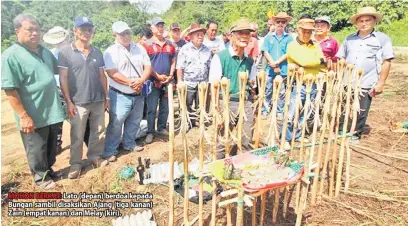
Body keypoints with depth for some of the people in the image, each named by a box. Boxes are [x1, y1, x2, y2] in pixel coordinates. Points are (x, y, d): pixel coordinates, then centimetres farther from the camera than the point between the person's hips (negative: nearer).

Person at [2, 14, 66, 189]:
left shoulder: (45, 51, 6)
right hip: (33, 116, -6)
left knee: (51, 146, 21)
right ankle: (41, 177, 32)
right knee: (36, 149, 12)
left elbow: (57, 70, 25)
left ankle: (48, 170, 42)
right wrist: (24, 116, -21)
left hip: (52, 111, 7)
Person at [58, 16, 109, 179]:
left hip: (98, 101, 4)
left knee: (99, 132, 12)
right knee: (77, 136, 6)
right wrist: (68, 102, -11)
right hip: (78, 102, -4)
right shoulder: (66, 52, -4)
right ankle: (75, 163, 21)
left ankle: (95, 156, 30)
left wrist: (106, 97, 9)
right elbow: (63, 78, -6)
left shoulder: (97, 52, 9)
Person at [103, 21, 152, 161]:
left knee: (134, 122, 17)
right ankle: (110, 151, 14)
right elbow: (112, 73, -18)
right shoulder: (111, 52, -8)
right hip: (120, 95, -5)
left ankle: (129, 144, 35)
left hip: (138, 94, 5)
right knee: (115, 124, 1)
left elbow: (148, 67, 3)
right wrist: (131, 83, -20)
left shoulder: (140, 49, 7)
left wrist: (141, 80, -16)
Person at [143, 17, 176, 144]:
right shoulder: (147, 45, -3)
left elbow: (173, 62, 12)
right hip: (153, 81, -4)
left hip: (167, 81, 4)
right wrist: (157, 76, -13)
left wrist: (171, 75, -3)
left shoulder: (170, 45, 10)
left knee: (165, 107, 12)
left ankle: (162, 128, 26)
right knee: (152, 108, -1)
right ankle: (150, 132, 9)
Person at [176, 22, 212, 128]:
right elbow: (180, 68, -5)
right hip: (188, 83, -3)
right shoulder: (185, 49, -3)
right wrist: (180, 83, -10)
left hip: (203, 84, 4)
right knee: (187, 107, 5)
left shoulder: (207, 50, 8)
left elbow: (210, 67, 12)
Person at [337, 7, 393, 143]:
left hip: (366, 84, -3)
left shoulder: (382, 38, 1)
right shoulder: (349, 39, 11)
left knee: (361, 113, 7)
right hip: (346, 82, 3)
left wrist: (381, 83, -8)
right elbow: (341, 59, 14)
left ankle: (356, 135, 23)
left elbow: (387, 62, -2)